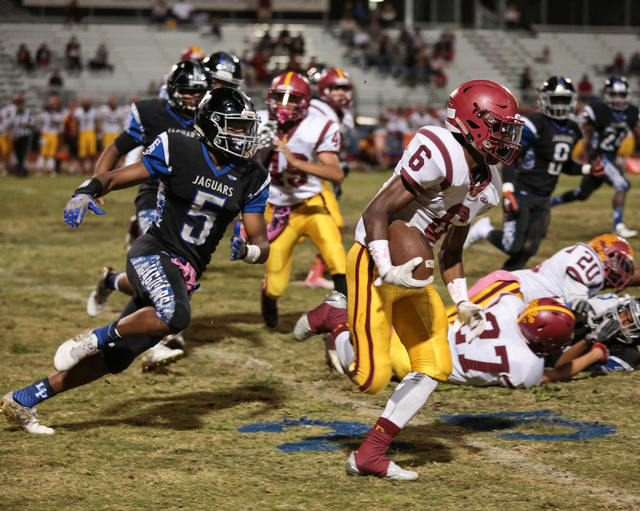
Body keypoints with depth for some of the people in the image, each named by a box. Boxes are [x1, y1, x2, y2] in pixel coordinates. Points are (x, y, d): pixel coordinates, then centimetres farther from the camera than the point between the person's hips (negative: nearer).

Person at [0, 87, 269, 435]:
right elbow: (117, 178, 1)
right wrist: (86, 192, -20)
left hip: (186, 275, 5)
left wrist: (247, 251, -21)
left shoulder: (251, 179, 3)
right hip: (154, 253, -5)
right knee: (174, 316, -38)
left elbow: (261, 245, 3)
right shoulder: (178, 152, -8)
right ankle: (97, 338, -12)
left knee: (114, 360, 5)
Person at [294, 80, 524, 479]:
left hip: (411, 273, 9)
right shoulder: (440, 155, -21)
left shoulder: (487, 185, 10)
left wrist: (463, 303, 10)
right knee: (372, 378, -12)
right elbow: (377, 213, -21)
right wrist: (388, 271, -28)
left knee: (436, 367, 3)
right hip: (375, 263, -9)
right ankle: (333, 319, 18)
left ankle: (370, 455, 10)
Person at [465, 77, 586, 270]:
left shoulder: (572, 131, 10)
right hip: (521, 194, -7)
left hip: (542, 200, 7)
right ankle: (484, 231, 18)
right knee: (513, 246, -11)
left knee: (528, 249, 1)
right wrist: (508, 193, -24)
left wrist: (588, 169, 7)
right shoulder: (533, 125, -14)